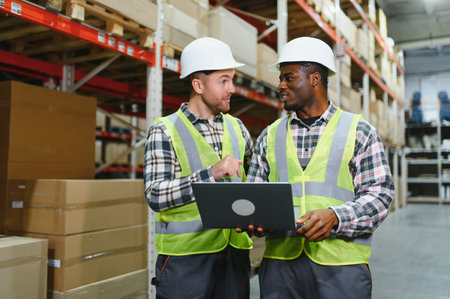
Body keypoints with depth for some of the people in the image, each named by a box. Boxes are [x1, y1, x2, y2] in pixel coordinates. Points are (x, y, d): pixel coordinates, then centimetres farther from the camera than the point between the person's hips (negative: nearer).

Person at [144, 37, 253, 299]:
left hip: (235, 251, 5)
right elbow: (155, 195, -15)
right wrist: (211, 173, -24)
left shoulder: (237, 128, 11)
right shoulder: (165, 132, -4)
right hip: (185, 255, -4)